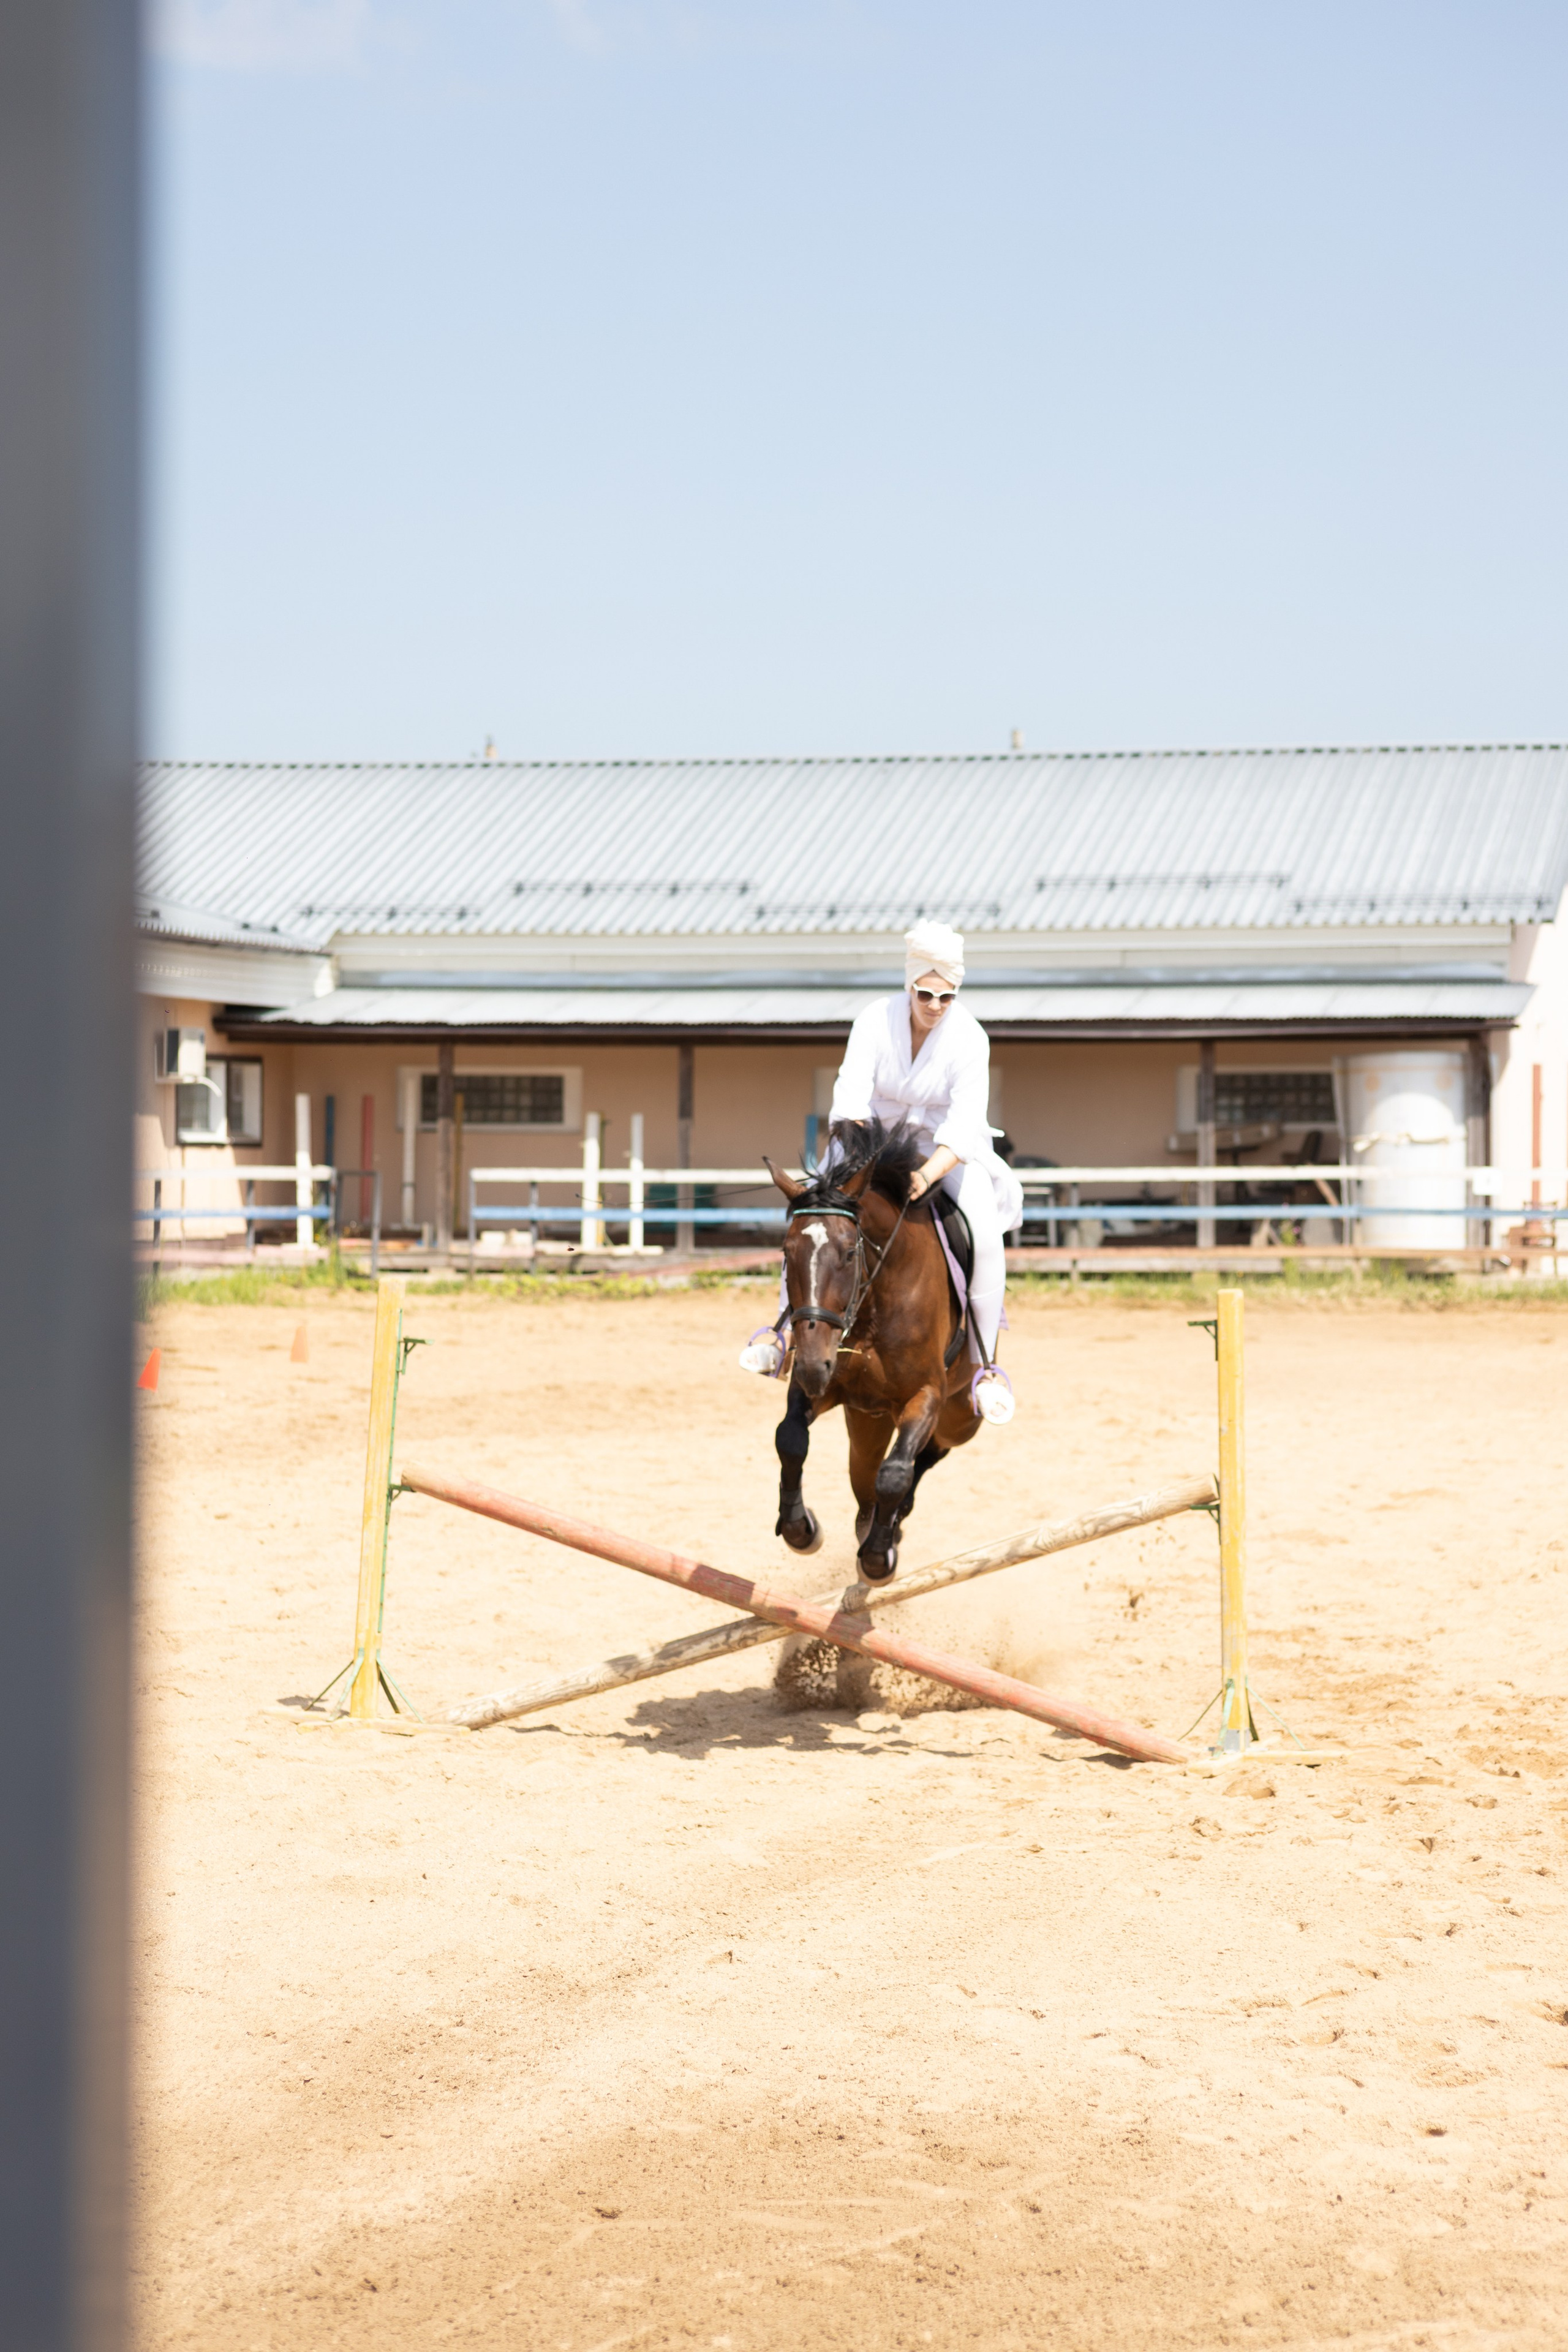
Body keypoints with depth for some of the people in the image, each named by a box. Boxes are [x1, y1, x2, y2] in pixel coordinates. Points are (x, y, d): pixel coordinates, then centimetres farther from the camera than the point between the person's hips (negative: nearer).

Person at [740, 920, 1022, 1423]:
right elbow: (851, 1094, -25)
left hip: (949, 1150, -2)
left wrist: (928, 1174, -48)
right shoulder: (875, 1021, -16)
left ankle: (985, 1364, -16)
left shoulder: (969, 1039, -22)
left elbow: (964, 1128, -31)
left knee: (984, 1233, -27)